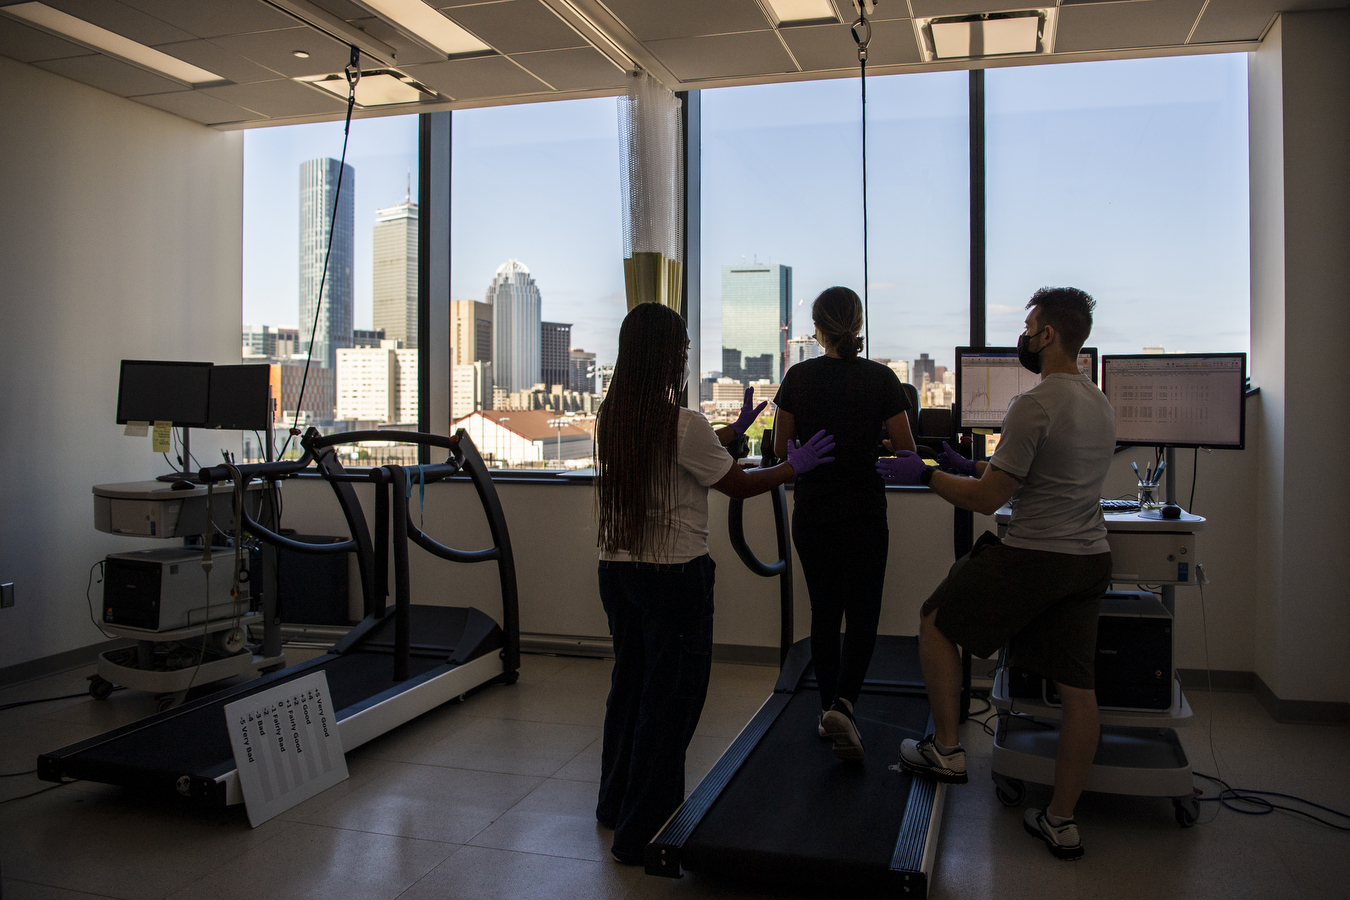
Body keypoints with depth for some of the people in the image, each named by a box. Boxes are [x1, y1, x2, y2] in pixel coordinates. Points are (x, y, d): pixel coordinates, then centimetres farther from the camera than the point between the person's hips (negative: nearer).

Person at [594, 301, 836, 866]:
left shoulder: (611, 419, 3)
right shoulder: (684, 426, -19)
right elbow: (737, 485, -5)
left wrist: (735, 428, 29)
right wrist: (795, 466, 10)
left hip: (617, 570, 8)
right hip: (675, 575, -7)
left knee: (630, 682, 22)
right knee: (671, 697, 6)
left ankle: (615, 804, 39)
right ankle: (642, 832, 16)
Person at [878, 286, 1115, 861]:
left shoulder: (1036, 405, -17)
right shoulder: (1100, 406, 12)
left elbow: (986, 499, -16)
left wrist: (925, 475, -3)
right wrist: (971, 466, 26)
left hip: (1032, 557, -9)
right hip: (1090, 558, 9)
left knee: (936, 622, 11)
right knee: (1077, 688, 10)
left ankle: (946, 749, 16)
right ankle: (1061, 821, 20)